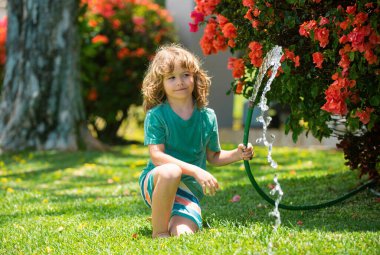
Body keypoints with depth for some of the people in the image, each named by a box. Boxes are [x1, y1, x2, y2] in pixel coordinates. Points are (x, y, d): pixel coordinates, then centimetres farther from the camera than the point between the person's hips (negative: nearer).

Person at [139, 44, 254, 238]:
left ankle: (168, 219, 14)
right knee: (171, 171, -39)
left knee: (183, 235, -25)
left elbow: (213, 157, 17)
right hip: (155, 184, -3)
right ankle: (159, 231, -18)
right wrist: (195, 170, -26)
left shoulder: (207, 117, 5)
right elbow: (157, 156, -17)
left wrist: (237, 155, -3)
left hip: (188, 191, 3)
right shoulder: (156, 115, -8)